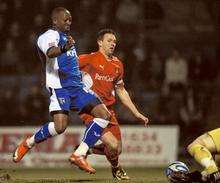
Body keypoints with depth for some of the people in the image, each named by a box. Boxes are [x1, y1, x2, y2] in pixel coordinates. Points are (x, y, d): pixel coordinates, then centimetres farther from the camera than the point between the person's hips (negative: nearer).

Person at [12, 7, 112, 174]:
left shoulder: (66, 37, 24)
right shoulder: (50, 36, -5)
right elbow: (50, 52, -30)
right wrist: (64, 49, -49)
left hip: (77, 86, 9)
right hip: (59, 87, -9)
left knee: (104, 115, -8)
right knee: (60, 126, -23)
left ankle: (79, 154, -9)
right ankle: (27, 144, 4)